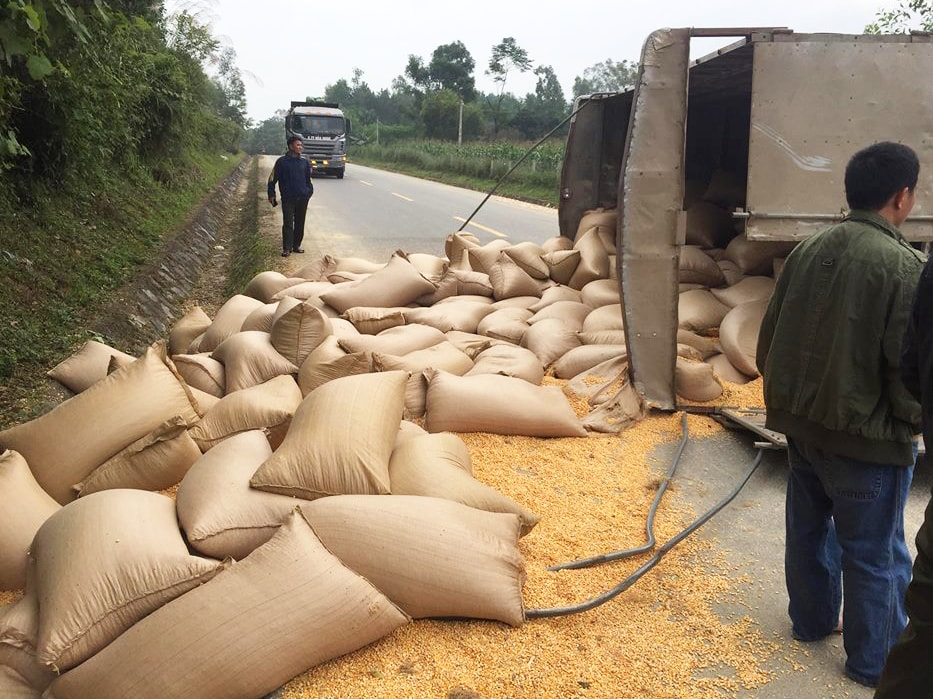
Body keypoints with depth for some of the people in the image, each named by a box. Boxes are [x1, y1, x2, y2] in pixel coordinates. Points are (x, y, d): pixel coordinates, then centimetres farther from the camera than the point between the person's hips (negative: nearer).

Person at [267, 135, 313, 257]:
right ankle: (286, 248, -2)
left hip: (302, 198, 4)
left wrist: (309, 192, 10)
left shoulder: (304, 162, 7)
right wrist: (271, 195, -3)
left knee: (300, 223, 9)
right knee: (288, 224, -6)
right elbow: (273, 179, 0)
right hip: (288, 199, -4)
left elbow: (308, 179, 20)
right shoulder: (282, 162, -3)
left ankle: (297, 245, 20)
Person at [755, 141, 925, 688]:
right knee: (874, 554, 10)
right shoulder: (904, 265, -20)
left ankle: (812, 619, 40)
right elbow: (911, 366, -19)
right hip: (867, 436, -6)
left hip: (802, 423, 7)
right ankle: (876, 661, 25)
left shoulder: (808, 251, 0)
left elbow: (770, 339, 6)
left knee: (809, 529, 22)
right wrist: (915, 421, 1)